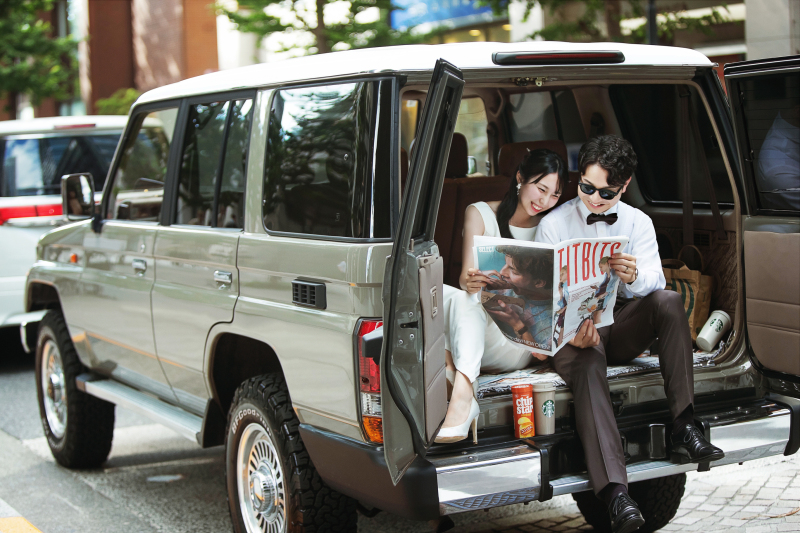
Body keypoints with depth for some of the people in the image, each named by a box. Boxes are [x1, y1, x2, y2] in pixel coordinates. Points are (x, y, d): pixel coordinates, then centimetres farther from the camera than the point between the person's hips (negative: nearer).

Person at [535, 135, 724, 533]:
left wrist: (634, 276, -32)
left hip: (621, 326, 3)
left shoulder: (638, 222, 9)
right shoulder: (554, 225, 0)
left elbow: (654, 279, -5)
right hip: (572, 328, -3)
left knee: (668, 301, -27)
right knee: (588, 364, -37)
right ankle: (614, 491, -50)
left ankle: (683, 426, -28)